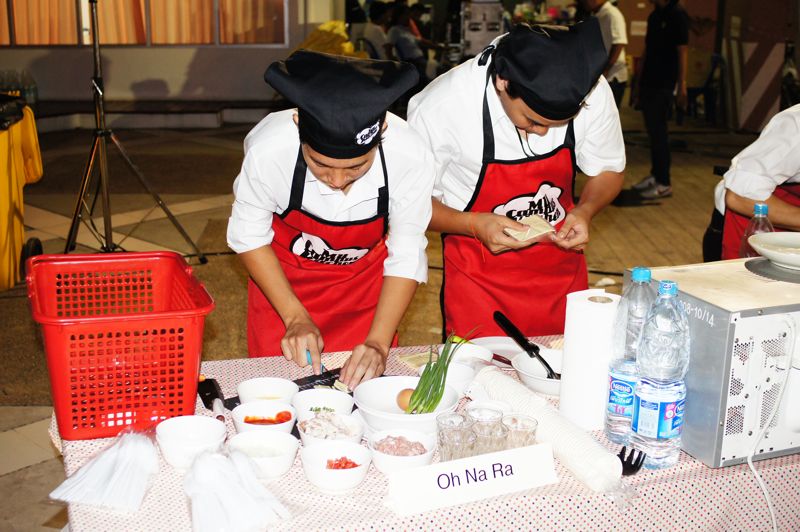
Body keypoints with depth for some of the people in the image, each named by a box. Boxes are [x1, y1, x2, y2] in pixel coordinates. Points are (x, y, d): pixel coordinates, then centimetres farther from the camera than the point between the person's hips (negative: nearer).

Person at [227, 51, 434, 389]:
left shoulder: (411, 158, -34)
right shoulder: (268, 150, -35)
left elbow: (406, 258, -18)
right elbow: (248, 236, -15)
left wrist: (379, 344, -25)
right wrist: (295, 318, -19)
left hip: (366, 278, 1)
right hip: (282, 276, 0)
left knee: (366, 382, 13)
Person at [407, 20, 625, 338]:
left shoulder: (592, 93, -16)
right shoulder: (440, 108, -24)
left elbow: (608, 171, 3)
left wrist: (584, 211, -17)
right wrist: (474, 225, -26)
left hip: (561, 268, 3)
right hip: (479, 274, -2)